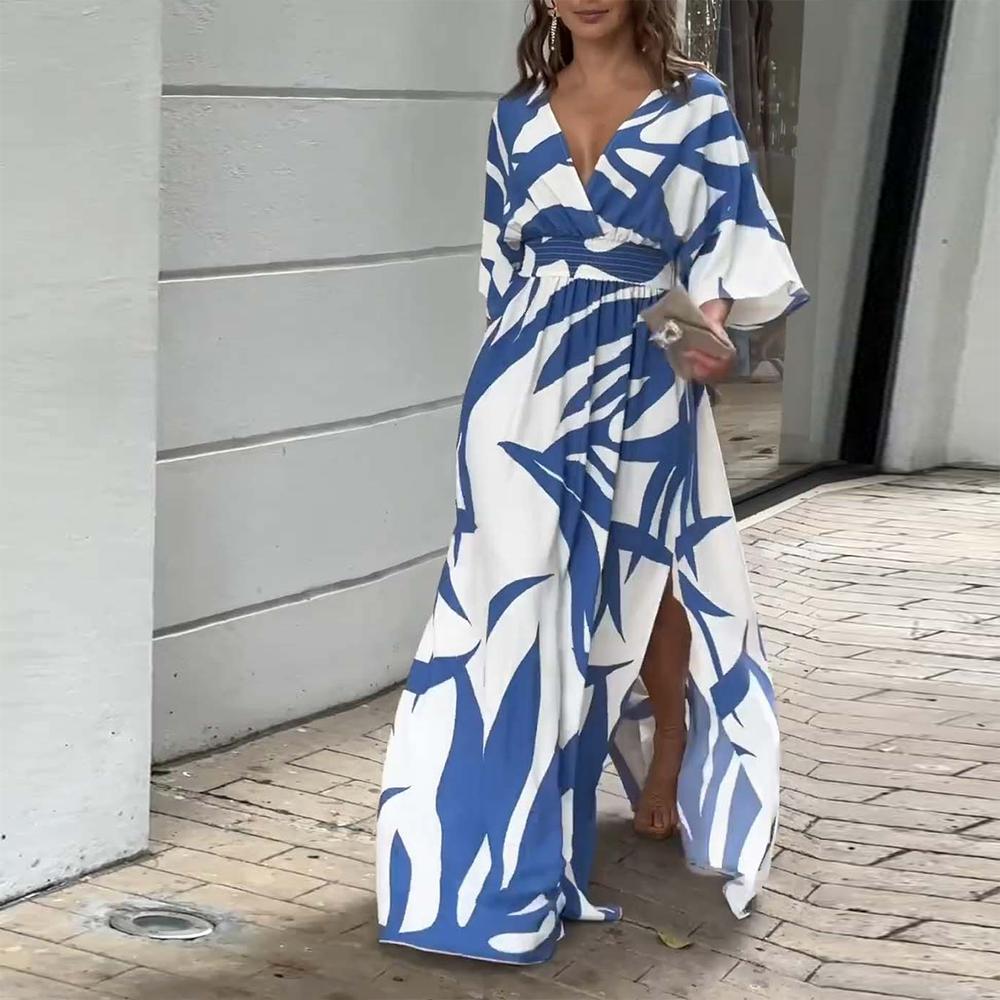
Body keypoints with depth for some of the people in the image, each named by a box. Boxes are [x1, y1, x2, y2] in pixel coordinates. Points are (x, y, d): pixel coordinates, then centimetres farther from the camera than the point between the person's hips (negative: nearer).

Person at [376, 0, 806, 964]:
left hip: (642, 380, -2)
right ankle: (510, 837, 5)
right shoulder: (518, 113, 8)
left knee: (646, 574, 8)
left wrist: (711, 321, -22)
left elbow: (727, 235, -4)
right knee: (524, 586, -2)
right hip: (530, 382, 2)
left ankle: (669, 776, 31)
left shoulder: (696, 104, 0)